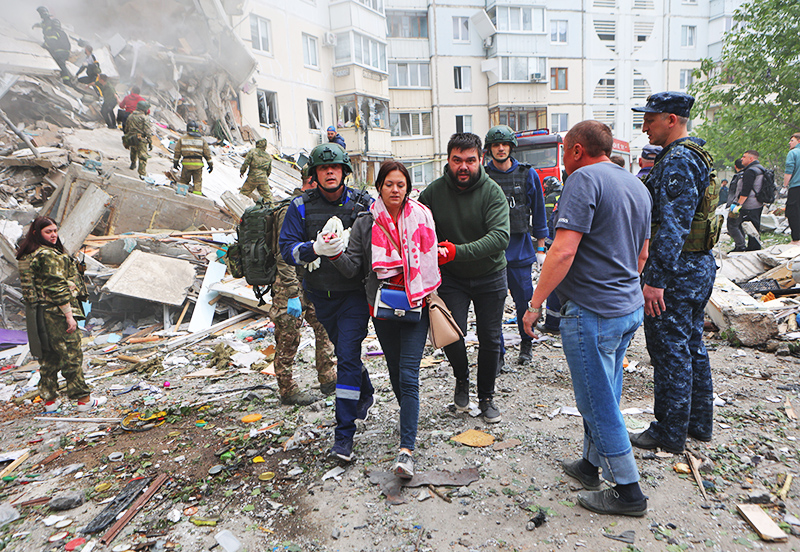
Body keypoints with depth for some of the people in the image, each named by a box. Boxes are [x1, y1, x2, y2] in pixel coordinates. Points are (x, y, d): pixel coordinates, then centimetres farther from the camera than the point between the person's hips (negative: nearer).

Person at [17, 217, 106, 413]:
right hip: (56, 313, -9)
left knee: (48, 356, 16)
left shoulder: (27, 255, 12)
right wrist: (69, 315, -19)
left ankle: (49, 400, 24)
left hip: (38, 313, 9)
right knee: (71, 355, -1)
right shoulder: (49, 256, -19)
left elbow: (30, 286, 16)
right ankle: (83, 399, 7)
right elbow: (57, 288, -22)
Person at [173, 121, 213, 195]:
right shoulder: (202, 139, 8)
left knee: (183, 180, 11)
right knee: (197, 182, 6)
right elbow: (207, 152, 5)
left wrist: (175, 162, 16)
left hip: (186, 163, 0)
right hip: (198, 163, 0)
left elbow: (177, 151, 7)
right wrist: (210, 164, 9)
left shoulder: (182, 138, 8)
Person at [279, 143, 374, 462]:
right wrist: (315, 249, -28)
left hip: (354, 294, -3)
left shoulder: (363, 204, -5)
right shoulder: (301, 207, -2)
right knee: (344, 351, 20)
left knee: (348, 356, -11)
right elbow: (287, 248, -8)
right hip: (321, 295, 3)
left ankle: (344, 435, -3)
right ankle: (366, 393, 49)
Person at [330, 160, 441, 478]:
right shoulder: (365, 224, 2)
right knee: (395, 372, 16)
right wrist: (336, 254, -19)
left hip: (416, 305, -1)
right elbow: (353, 267, -3)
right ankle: (410, 417, 44)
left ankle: (406, 449, -8)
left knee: (408, 376, -9)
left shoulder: (422, 216, 3)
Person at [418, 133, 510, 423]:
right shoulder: (434, 191, -9)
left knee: (490, 339, 7)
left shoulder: (492, 191, -16)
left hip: (490, 276, 0)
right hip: (451, 278, 1)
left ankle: (486, 396, 30)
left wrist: (458, 251, -39)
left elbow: (500, 236, -28)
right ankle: (462, 379, 22)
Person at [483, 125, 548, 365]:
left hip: (520, 247, 1)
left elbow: (538, 211, 9)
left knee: (523, 300, 7)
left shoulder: (527, 174, 4)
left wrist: (540, 248, 8)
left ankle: (526, 344, 30)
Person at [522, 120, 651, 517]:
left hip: (592, 312, -9)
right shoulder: (637, 185, 13)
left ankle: (628, 491, 17)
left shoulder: (584, 178, -14)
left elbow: (563, 251, -24)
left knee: (599, 402, 4)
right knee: (604, 394, 20)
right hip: (630, 308, 9)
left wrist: (535, 304, -18)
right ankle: (591, 465, 36)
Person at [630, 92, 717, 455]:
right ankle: (699, 423, 31)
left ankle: (669, 434, 12)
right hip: (701, 266, 11)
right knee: (692, 346, 18)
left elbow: (672, 227, -25)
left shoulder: (676, 162, -18)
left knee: (669, 351, -1)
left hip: (676, 274, -11)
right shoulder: (696, 156, 15)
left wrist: (655, 280, -26)